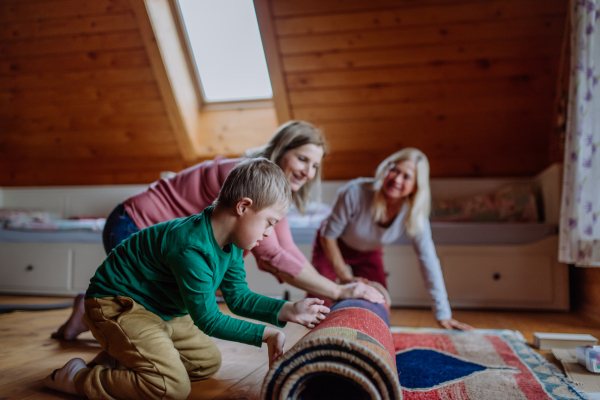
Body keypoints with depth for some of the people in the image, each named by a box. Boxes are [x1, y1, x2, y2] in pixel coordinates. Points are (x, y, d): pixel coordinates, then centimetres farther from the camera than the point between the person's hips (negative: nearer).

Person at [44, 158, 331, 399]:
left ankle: (121, 355, 19)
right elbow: (208, 320, -25)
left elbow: (238, 297, 4)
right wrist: (265, 334, -20)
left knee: (208, 361, 17)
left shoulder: (231, 243, -4)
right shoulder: (192, 248, -34)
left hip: (162, 311, 10)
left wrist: (288, 311, -6)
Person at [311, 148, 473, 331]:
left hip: (369, 253, 3)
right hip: (333, 248, -3)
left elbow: (428, 260, -22)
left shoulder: (414, 212, -27)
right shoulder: (356, 192, -37)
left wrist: (443, 315, -22)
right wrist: (345, 278, -24)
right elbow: (328, 236, -23)